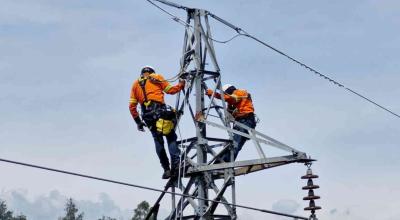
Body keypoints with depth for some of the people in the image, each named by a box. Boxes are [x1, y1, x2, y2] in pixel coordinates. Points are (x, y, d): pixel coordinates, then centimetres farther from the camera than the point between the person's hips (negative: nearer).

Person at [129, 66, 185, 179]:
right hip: (160, 110, -3)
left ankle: (166, 169, 0)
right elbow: (170, 90, 9)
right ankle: (175, 162, -20)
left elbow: (132, 106, 17)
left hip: (147, 115, 3)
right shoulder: (156, 77, 17)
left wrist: (138, 121, 21)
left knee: (158, 141, 7)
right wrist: (181, 84, 26)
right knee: (171, 137, -1)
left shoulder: (135, 84, 25)